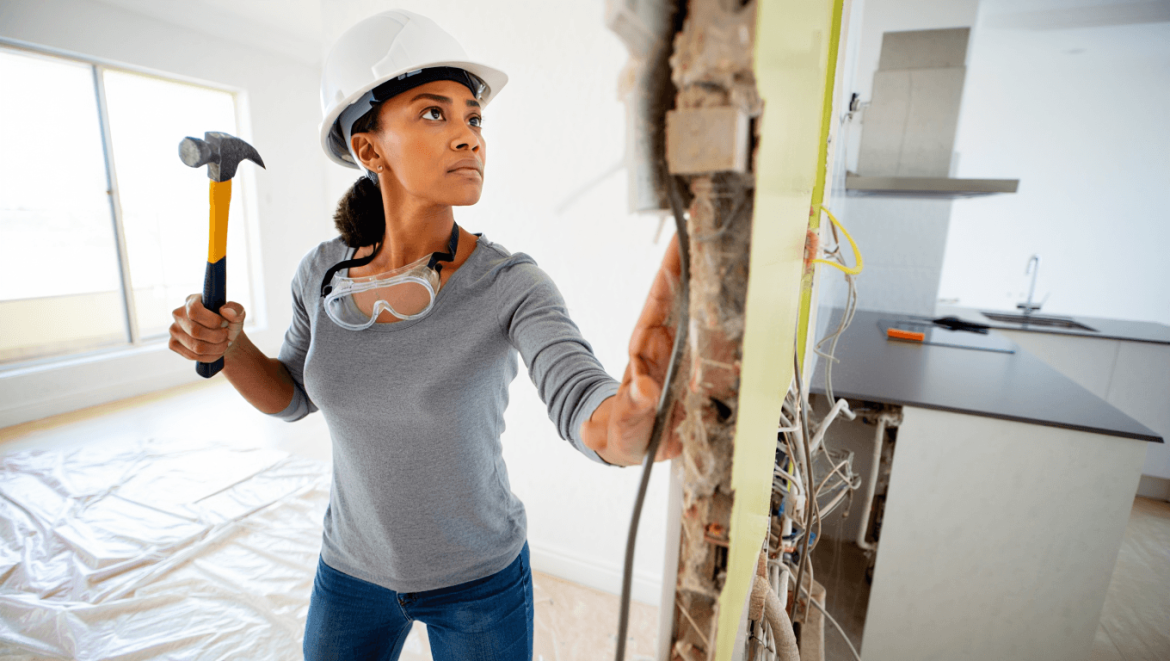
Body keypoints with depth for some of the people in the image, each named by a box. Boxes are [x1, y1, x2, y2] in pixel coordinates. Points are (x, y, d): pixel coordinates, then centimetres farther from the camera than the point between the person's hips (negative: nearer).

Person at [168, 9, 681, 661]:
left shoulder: (514, 284, -24)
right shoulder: (325, 274, -12)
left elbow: (587, 413, -38)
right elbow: (292, 394, 2)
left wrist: (633, 420, -61)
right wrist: (225, 342, -18)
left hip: (480, 578, -2)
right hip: (354, 568, 3)